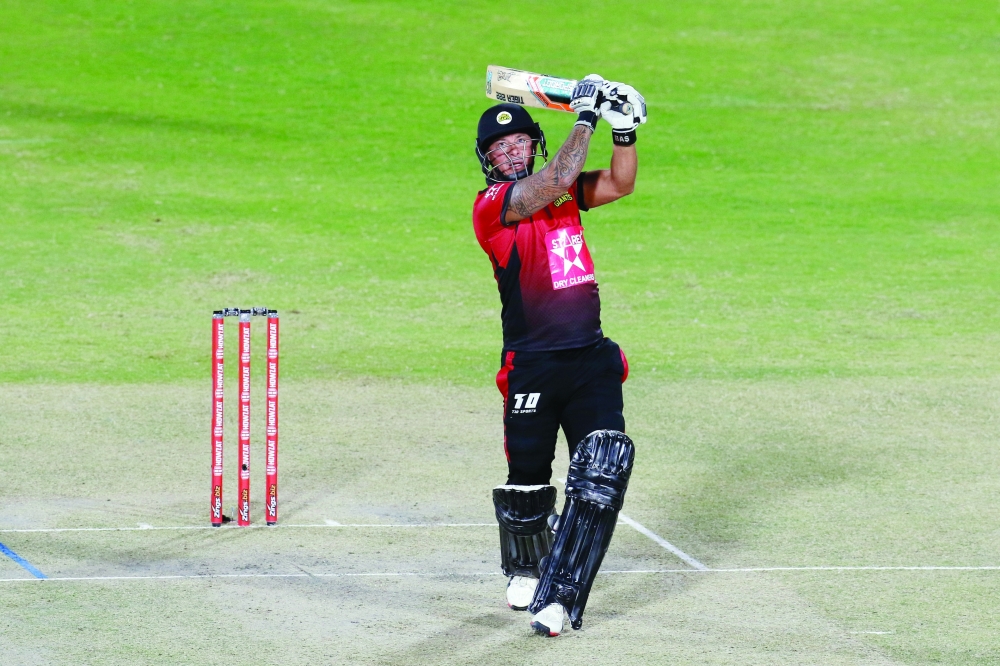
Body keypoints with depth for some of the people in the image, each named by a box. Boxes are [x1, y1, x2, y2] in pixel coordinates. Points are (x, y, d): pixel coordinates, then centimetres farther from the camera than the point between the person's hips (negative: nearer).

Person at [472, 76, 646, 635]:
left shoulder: (565, 193, 11)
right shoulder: (491, 205, -8)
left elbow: (620, 184, 8)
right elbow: (557, 182, -20)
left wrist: (625, 129, -7)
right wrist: (586, 118, -16)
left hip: (591, 358, 4)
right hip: (532, 367, -4)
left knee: (603, 468, -12)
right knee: (528, 480, 8)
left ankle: (563, 595, -13)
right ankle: (526, 570, 35)